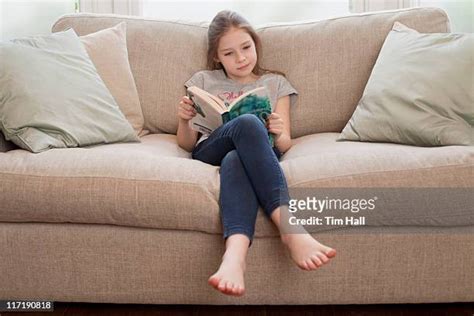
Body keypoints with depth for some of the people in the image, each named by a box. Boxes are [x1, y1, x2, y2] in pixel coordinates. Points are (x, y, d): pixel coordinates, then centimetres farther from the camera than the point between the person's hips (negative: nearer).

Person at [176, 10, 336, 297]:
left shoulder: (275, 83, 24)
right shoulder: (203, 81, 24)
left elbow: (285, 144, 14)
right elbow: (187, 144, 19)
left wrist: (278, 136, -11)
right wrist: (184, 121, -4)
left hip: (255, 152, 1)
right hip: (210, 151, 0)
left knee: (234, 161, -39)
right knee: (248, 123, -36)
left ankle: (235, 254, -65)